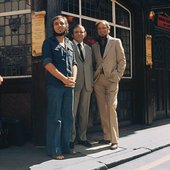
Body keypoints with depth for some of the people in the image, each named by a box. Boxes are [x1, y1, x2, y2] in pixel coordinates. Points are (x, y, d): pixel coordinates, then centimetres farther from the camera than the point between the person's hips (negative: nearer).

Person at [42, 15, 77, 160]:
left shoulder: (70, 43, 18)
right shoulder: (49, 42, 3)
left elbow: (74, 63, 17)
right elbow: (47, 63, -8)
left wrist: (73, 78, -3)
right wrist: (64, 79, -12)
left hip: (69, 85, 5)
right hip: (55, 85, -5)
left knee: (68, 117, 7)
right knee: (55, 118, -4)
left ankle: (65, 146, 17)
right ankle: (54, 150, 1)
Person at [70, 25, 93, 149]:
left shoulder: (88, 48, 18)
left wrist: (92, 83, 12)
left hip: (87, 85, 5)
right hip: (74, 83, -5)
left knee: (84, 112, 9)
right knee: (72, 112, -2)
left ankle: (82, 137, 17)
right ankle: (71, 138, 7)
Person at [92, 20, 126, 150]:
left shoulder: (116, 42, 7)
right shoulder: (95, 45, 16)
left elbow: (122, 61, 3)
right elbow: (95, 63, 16)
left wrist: (118, 76, -6)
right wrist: (95, 76, 2)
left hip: (111, 79, -4)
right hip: (98, 80, 4)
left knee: (111, 108, -13)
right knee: (102, 110, 4)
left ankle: (114, 140, -11)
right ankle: (107, 137, 12)